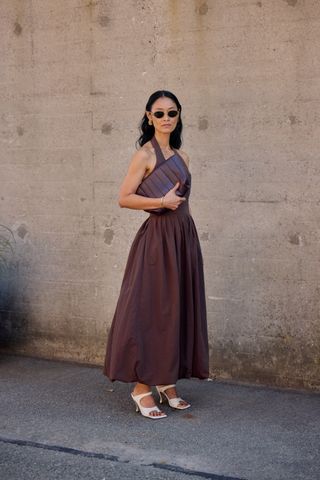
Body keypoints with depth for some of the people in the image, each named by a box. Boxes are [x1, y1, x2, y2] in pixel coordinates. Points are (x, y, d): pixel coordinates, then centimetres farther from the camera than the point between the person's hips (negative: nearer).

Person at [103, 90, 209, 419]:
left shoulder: (181, 156, 14)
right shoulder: (145, 154, -6)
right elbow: (124, 198, -12)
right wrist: (162, 201, -17)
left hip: (184, 237, 7)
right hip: (157, 237, -7)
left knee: (178, 308, 9)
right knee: (151, 309, -5)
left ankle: (167, 382, 20)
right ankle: (142, 387, 3)